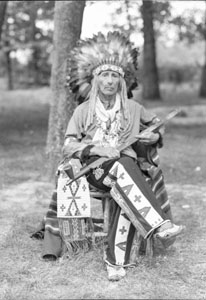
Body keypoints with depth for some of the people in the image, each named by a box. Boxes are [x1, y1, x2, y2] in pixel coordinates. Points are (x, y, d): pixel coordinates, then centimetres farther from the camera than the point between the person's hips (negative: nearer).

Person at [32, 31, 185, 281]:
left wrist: (154, 135, 2)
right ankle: (159, 225, -47)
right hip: (93, 167, -2)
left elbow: (157, 125, 27)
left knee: (125, 194, -35)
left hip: (127, 166, 2)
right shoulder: (83, 110, 8)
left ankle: (116, 260, -32)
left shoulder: (132, 108, 13)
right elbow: (68, 146, 2)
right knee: (123, 168, -37)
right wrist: (97, 149, -16)